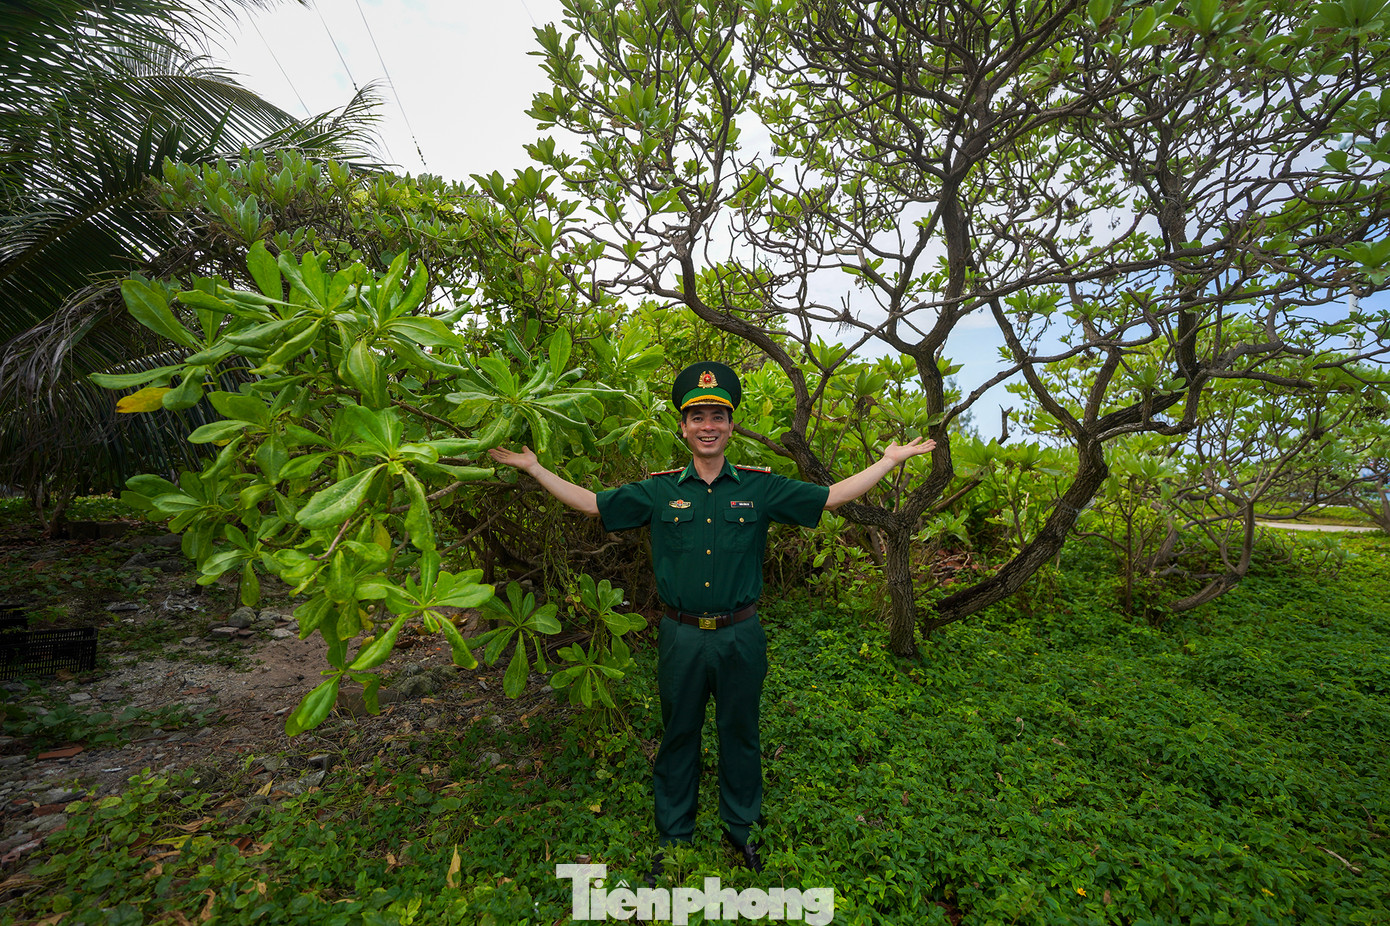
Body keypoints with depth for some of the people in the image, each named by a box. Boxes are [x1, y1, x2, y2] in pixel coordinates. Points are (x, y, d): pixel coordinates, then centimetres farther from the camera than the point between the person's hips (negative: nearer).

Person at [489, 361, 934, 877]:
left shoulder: (761, 487, -3)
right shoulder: (658, 491, -2)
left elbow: (832, 497, 0)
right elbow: (592, 504, 2)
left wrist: (889, 461, 0)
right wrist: (533, 468, 2)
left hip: (741, 636, 0)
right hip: (682, 637, 0)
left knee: (740, 732, 19)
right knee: (678, 735, 18)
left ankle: (741, 826, 46)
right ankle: (672, 838, 42)